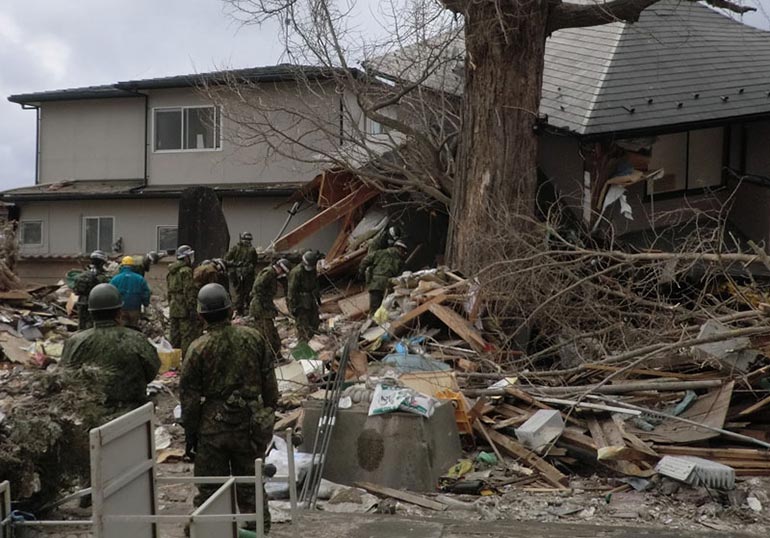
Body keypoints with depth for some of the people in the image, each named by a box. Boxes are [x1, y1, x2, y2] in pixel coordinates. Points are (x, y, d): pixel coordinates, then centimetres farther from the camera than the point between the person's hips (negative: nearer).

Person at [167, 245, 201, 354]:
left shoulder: (171, 271, 15)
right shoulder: (186, 271, -13)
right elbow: (189, 291, -18)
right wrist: (192, 309, -18)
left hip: (173, 309, 9)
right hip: (184, 308, -9)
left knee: (174, 335, 13)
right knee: (188, 336, -6)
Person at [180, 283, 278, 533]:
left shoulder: (198, 349, -12)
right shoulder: (254, 337, -4)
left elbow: (189, 396, -7)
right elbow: (269, 382, 3)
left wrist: (189, 434, 3)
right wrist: (269, 413, 15)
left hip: (213, 426, -3)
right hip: (250, 423, 3)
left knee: (209, 489, 9)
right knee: (251, 485, 16)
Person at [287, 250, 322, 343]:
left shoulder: (312, 269, 0)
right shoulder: (297, 273, -25)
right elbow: (291, 291, -22)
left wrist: (318, 297, 23)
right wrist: (293, 307, -21)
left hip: (310, 301, 8)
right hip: (300, 304, -8)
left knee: (315, 324, 15)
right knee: (303, 327, -5)